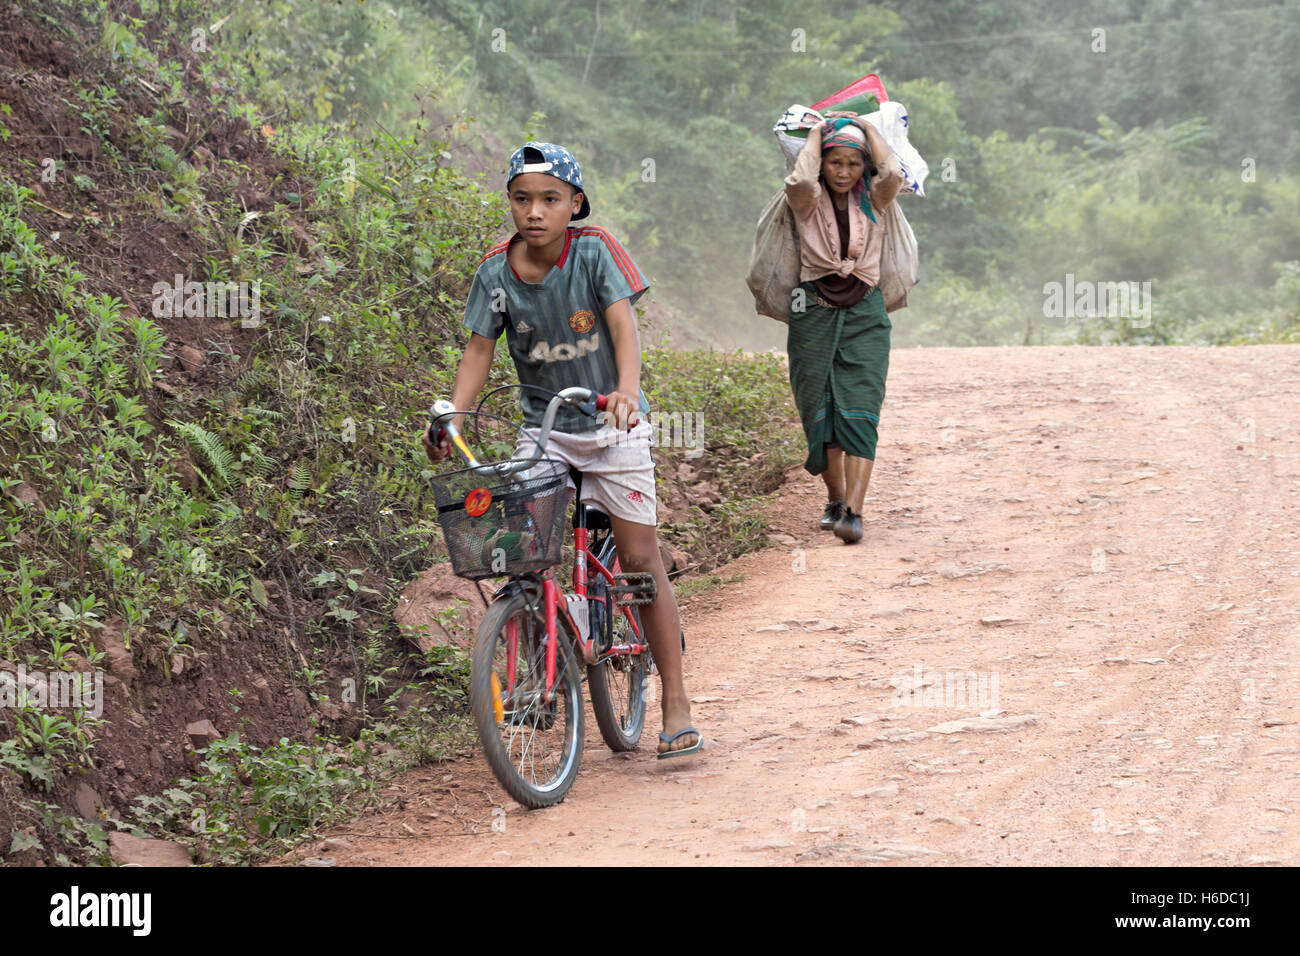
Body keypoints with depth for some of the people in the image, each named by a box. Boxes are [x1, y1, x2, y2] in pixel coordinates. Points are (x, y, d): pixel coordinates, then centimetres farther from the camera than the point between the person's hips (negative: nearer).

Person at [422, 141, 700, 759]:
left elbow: (622, 324, -23)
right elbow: (479, 348, -3)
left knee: (639, 558, -4)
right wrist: (451, 417, -18)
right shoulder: (496, 271, -6)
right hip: (542, 427, 3)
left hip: (611, 424, -2)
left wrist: (627, 390, -41)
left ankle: (675, 702, 2)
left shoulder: (595, 251, -13)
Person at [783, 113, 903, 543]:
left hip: (864, 313, 0)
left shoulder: (871, 201, 7)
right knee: (819, 410, 4)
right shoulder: (809, 202, 2)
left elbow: (892, 174, -13)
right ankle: (834, 497, 22)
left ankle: (853, 510, -19)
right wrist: (816, 133, -4)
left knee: (859, 411, -12)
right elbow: (800, 180, -20)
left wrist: (866, 128, 2)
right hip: (814, 311, 0)